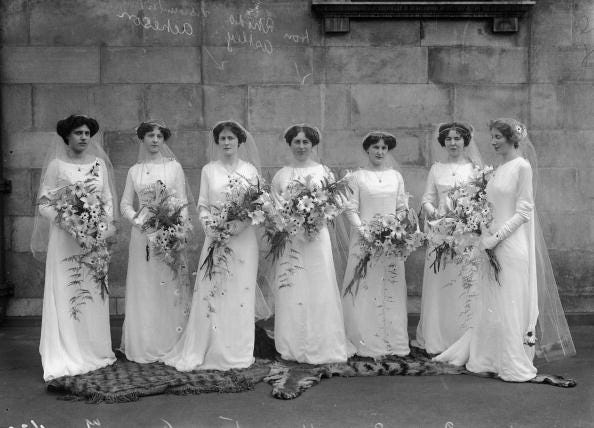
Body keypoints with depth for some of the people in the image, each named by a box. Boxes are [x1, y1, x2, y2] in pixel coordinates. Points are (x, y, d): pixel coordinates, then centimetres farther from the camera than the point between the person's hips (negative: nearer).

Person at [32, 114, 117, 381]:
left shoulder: (99, 164, 10)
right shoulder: (57, 166, -1)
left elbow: (108, 199, 13)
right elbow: (43, 203, -3)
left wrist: (105, 224, -3)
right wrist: (64, 220, -16)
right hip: (66, 239, -4)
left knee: (95, 294, 6)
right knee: (66, 295, -4)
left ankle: (95, 353, 16)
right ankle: (66, 357, 1)